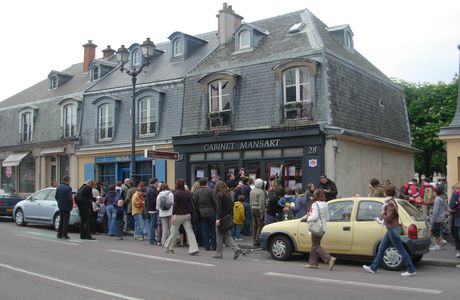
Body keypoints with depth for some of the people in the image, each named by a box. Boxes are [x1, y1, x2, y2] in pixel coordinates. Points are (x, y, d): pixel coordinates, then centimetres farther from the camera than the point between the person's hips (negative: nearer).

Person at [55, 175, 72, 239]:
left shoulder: (59, 187, 4)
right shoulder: (68, 188, -18)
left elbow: (56, 197, 9)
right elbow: (70, 198, -19)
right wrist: (71, 205, -3)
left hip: (60, 206, 7)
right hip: (66, 207, -7)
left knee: (61, 220, 17)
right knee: (66, 221, 1)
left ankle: (59, 234, 19)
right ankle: (64, 235, 2)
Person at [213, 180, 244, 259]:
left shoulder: (219, 195, -10)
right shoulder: (228, 194, 11)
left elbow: (219, 208, -18)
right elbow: (231, 206, 12)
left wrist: (218, 219, -19)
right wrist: (230, 216, 15)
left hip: (221, 218, -7)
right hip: (228, 218, 7)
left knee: (219, 236, 5)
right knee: (227, 236, 10)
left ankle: (219, 254, 12)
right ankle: (236, 249, -7)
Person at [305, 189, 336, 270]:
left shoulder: (315, 205, -15)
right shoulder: (325, 205, 10)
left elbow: (314, 217, -24)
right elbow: (327, 217, 14)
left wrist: (308, 218, -5)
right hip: (323, 228, 9)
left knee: (316, 246, -2)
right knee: (315, 245, 17)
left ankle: (330, 259, -16)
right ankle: (313, 263, 20)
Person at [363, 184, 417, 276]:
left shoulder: (390, 204, -18)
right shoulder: (392, 202, 12)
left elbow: (389, 218, -23)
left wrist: (382, 215, -6)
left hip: (393, 229, -11)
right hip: (391, 229, 11)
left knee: (401, 250, -4)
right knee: (381, 248, 13)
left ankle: (411, 270, 3)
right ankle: (373, 268, 19)